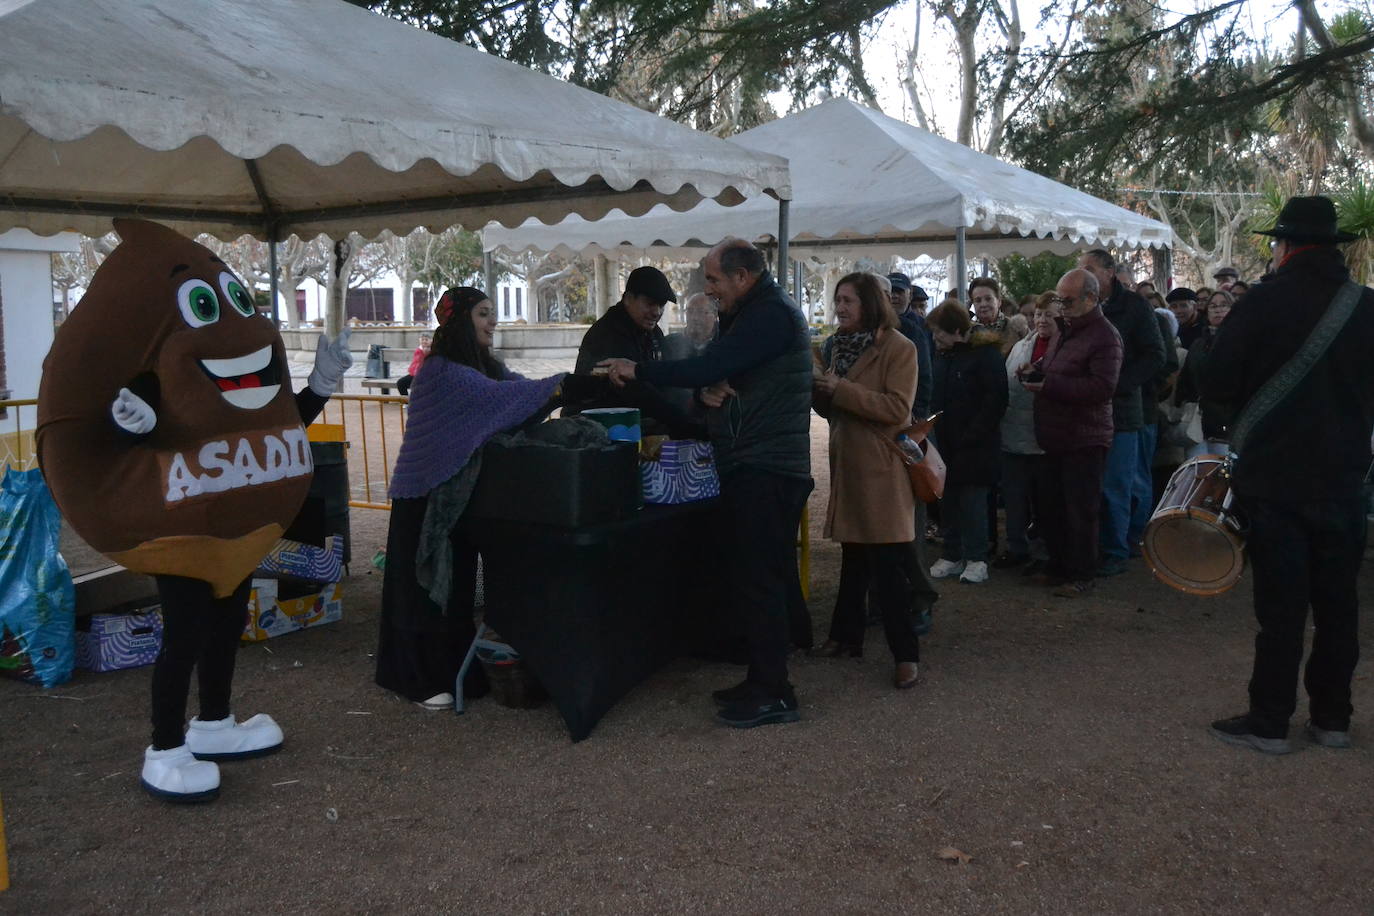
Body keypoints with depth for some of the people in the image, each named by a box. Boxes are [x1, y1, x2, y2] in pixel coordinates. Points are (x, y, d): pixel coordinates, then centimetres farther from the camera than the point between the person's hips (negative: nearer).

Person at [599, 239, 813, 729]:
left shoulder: (771, 315, -14)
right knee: (749, 578, 14)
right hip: (749, 468, 10)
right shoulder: (748, 316, 20)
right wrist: (706, 391, -5)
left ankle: (773, 694, 2)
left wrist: (638, 371, -13)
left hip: (765, 472, -10)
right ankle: (761, 680, 23)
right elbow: (715, 375, 19)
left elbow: (709, 369, -22)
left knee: (759, 581, -6)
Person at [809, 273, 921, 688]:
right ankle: (847, 636, 27)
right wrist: (818, 391, -1)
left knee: (886, 565, -6)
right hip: (848, 465, 8)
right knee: (853, 557, 17)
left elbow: (897, 408, -20)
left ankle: (906, 654, 1)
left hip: (881, 470, -8)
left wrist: (840, 389, -22)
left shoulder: (898, 348, -10)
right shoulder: (841, 345, 14)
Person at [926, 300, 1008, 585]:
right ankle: (952, 555, 17)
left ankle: (976, 559, 5)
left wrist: (971, 436, -17)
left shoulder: (986, 353, -9)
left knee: (973, 499, -4)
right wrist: (935, 429, 4)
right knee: (949, 500, 8)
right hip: (946, 442, 7)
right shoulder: (942, 354, 13)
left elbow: (995, 400, -14)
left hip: (974, 444, -7)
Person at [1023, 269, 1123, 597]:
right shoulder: (1067, 331, 16)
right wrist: (1036, 372, 8)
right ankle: (1058, 566, 26)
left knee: (1080, 511, -1)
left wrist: (1048, 385, -23)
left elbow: (1102, 386, -25)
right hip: (1056, 438, 9)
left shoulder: (1104, 336, -14)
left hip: (1084, 441, -9)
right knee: (1052, 507, 14)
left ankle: (1081, 576, 9)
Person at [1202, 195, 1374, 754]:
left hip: (1276, 476, -4)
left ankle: (1269, 722, 9)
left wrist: (1241, 420, 7)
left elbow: (1216, 383, -12)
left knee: (1280, 604, 1)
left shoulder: (1266, 300, -12)